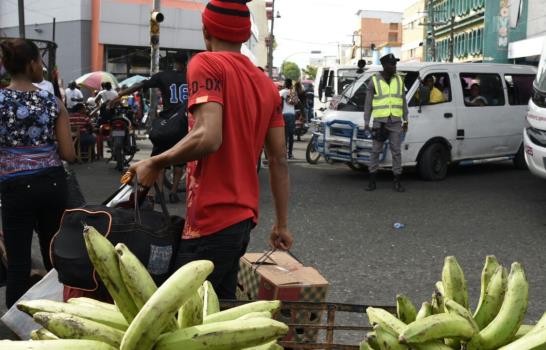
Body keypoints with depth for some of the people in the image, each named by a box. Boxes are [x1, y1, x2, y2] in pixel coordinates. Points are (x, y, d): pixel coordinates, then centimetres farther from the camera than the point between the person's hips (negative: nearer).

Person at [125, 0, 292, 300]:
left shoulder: (207, 64, -9)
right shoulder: (266, 84, 12)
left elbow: (208, 137, -24)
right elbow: (279, 159, 11)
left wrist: (154, 163, -9)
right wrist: (281, 224, 16)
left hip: (212, 221, -8)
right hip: (243, 217, 8)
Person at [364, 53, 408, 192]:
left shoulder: (399, 80, 8)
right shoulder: (374, 81, -1)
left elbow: (403, 101, 13)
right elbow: (368, 103, 1)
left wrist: (405, 120, 9)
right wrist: (366, 122, -3)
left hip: (395, 122, 2)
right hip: (379, 121, -2)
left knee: (396, 151, 2)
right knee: (375, 151, 1)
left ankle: (397, 182, 8)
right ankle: (372, 181, 8)